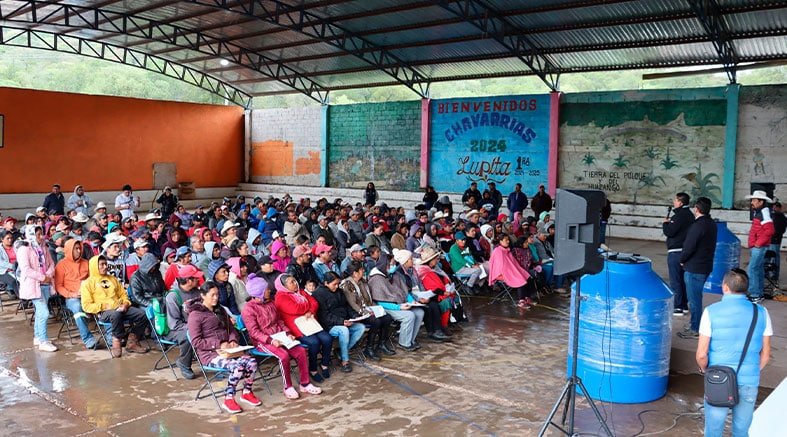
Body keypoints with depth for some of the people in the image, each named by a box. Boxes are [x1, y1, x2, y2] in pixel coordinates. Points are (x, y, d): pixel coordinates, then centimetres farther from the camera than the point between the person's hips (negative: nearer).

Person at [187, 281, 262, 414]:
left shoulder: (220, 310, 18)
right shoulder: (195, 315, -5)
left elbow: (232, 329, 24)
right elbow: (196, 342, -12)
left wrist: (233, 340, 1)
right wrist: (219, 344, -18)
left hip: (227, 349, 6)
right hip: (210, 354, -6)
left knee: (251, 361, -20)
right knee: (237, 367, -31)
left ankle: (247, 392, 0)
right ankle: (228, 399, -14)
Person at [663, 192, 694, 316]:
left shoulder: (679, 216, -18)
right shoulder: (689, 215, 11)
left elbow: (669, 232, -19)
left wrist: (665, 223, -2)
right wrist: (670, 223, 10)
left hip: (676, 252, -9)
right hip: (685, 250, 9)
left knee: (675, 280, -3)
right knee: (683, 278, 16)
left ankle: (677, 307, 0)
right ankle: (684, 305, 24)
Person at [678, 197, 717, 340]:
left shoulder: (697, 226, -22)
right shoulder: (711, 224, 8)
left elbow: (689, 247, -21)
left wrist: (682, 260, -3)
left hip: (694, 268, -9)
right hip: (706, 265, 9)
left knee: (694, 298, 0)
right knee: (696, 297, 20)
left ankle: (695, 329, 8)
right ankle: (695, 323, 31)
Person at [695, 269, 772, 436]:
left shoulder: (711, 311, -11)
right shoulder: (761, 312, -3)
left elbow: (701, 355, -11)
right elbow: (765, 355, 3)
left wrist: (704, 370, 10)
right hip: (749, 383, 2)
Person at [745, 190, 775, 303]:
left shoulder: (764, 212, -16)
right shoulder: (758, 212, 14)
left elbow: (769, 230, -24)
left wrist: (758, 243, -19)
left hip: (759, 247, -10)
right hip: (756, 247, 10)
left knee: (752, 270, -11)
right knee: (759, 270, 15)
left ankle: (755, 295, -9)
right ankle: (759, 294, 23)